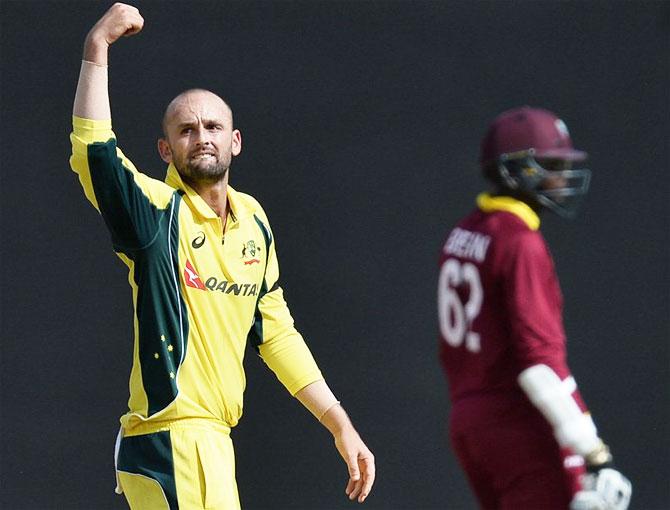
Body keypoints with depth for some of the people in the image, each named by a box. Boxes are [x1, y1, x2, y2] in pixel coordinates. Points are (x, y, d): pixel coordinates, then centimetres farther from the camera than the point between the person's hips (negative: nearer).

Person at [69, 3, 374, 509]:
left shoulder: (253, 220, 14)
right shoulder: (158, 212, -6)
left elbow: (275, 332, 20)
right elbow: (92, 153, -25)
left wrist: (339, 423, 18)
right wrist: (97, 47, -27)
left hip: (213, 445, 8)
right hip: (171, 446, -8)